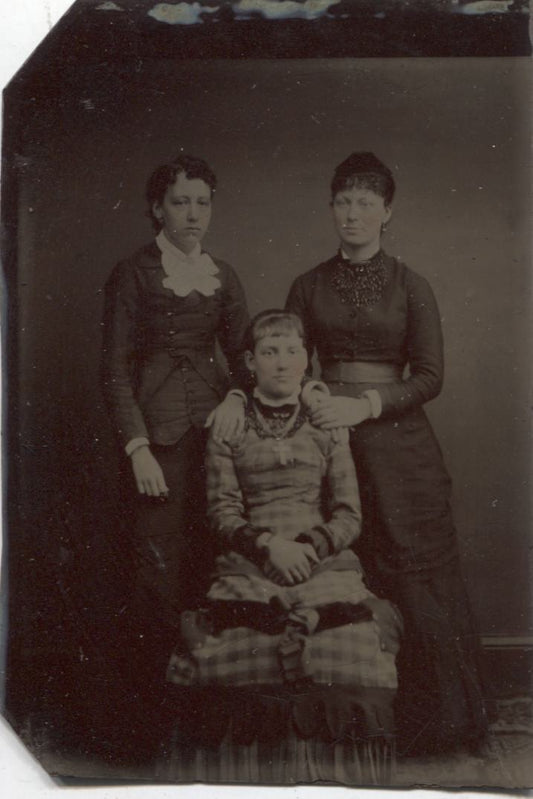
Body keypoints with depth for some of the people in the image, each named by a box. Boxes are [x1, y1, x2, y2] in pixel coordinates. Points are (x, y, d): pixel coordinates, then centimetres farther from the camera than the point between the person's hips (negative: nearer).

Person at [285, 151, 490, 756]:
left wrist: (366, 404, -14)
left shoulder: (410, 287, 4)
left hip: (397, 440, -1)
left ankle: (429, 722, 19)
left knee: (417, 580, 1)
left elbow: (429, 376, -2)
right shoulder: (309, 287, 10)